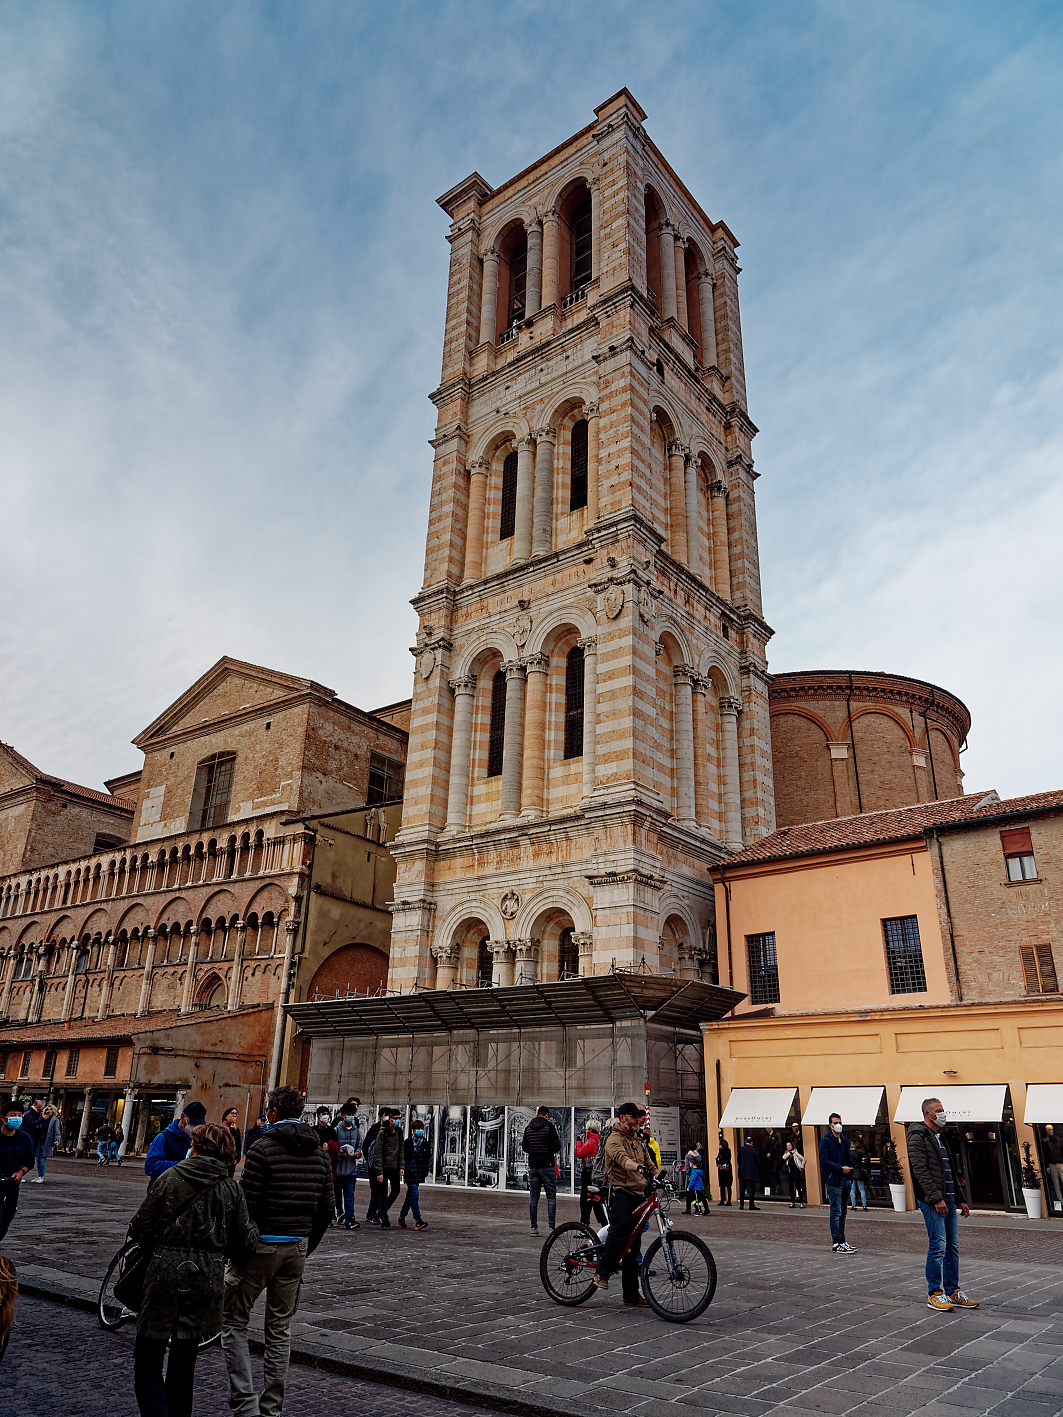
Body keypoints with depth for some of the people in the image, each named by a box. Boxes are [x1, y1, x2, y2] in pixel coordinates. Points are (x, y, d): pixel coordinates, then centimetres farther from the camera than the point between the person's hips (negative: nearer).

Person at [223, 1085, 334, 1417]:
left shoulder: (264, 1148, -13)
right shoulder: (320, 1152, 6)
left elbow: (247, 1204, -16)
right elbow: (326, 1209, 9)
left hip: (261, 1244, -6)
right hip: (297, 1247, 6)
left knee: (234, 1322, 8)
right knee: (280, 1329, 15)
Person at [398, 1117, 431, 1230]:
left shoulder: (425, 1143, 10)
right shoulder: (408, 1142, -2)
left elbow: (428, 1158, 16)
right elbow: (403, 1157, -2)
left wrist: (426, 1171, 8)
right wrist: (404, 1169, -10)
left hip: (419, 1174, 5)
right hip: (410, 1174, -5)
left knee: (410, 1196, 13)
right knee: (414, 1195, -13)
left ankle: (402, 1217, 28)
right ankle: (418, 1221, -16)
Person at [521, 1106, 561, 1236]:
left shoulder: (528, 1128, 7)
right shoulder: (549, 1126, -7)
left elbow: (524, 1147, 14)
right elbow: (557, 1146, -7)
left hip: (533, 1166, 4)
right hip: (547, 1165, -4)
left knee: (533, 1197, 8)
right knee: (551, 1197, 0)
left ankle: (534, 1227, 7)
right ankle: (552, 1227, -5)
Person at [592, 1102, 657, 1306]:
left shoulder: (638, 1141, 20)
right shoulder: (615, 1139, -8)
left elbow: (649, 1163, 23)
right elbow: (621, 1158, -28)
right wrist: (639, 1167, -46)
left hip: (638, 1194, 8)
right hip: (619, 1191, -7)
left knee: (633, 1246, 8)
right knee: (622, 1223, -35)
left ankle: (631, 1293, 15)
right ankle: (603, 1272, -28)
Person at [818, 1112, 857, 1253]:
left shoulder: (845, 1140, 15)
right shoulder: (826, 1141, -7)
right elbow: (824, 1160, -14)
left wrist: (849, 1172, 7)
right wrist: (841, 1168, -21)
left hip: (845, 1181, 7)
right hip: (833, 1181, -7)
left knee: (842, 1213, 12)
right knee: (836, 1212, -6)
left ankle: (842, 1240, 19)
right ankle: (837, 1243, -2)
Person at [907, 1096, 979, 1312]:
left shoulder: (942, 1137, 18)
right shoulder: (918, 1137, -10)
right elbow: (920, 1171, -17)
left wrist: (960, 1199, 18)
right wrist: (936, 1198, -21)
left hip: (949, 1200, 9)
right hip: (932, 1202, -9)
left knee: (952, 1246, 10)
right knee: (938, 1246, -7)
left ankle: (953, 1292, 19)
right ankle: (934, 1294, 2)